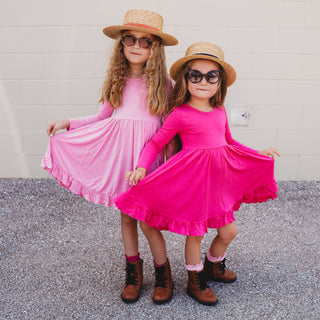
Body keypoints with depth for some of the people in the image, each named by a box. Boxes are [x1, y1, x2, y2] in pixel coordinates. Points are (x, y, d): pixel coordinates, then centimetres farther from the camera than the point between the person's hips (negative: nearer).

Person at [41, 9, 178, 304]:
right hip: (119, 153, 3)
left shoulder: (162, 83, 0)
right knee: (127, 214, 12)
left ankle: (162, 271, 20)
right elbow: (103, 117, 16)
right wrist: (68, 123, 9)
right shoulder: (117, 81, 7)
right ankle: (133, 269, 30)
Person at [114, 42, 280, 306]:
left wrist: (258, 154, 18)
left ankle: (214, 265, 43)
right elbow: (155, 143, -8)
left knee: (229, 231, 15)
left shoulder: (219, 112, 4)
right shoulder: (180, 115, -13)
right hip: (192, 180, -6)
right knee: (195, 233, 7)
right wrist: (141, 168, -22)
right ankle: (196, 281, 29)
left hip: (219, 179, 6)